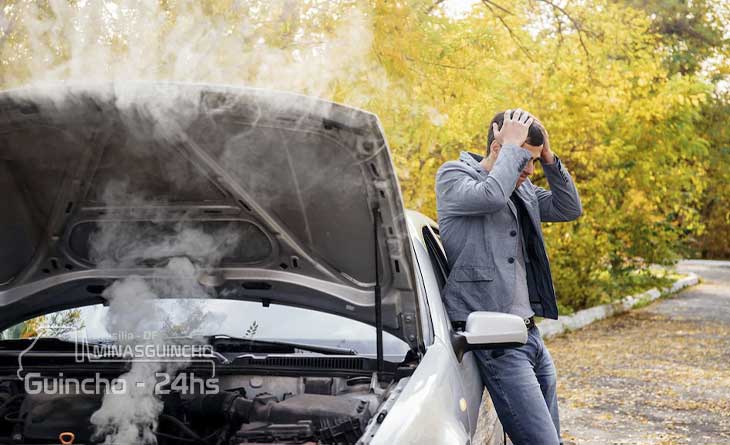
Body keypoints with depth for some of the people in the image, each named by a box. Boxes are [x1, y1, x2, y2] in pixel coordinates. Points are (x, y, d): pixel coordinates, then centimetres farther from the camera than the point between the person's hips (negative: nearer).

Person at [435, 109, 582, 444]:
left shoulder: (523, 189, 18)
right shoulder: (453, 176, -5)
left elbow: (570, 209, 15)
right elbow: (491, 195, -25)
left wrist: (548, 158, 6)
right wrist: (513, 147, -13)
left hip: (529, 332, 9)